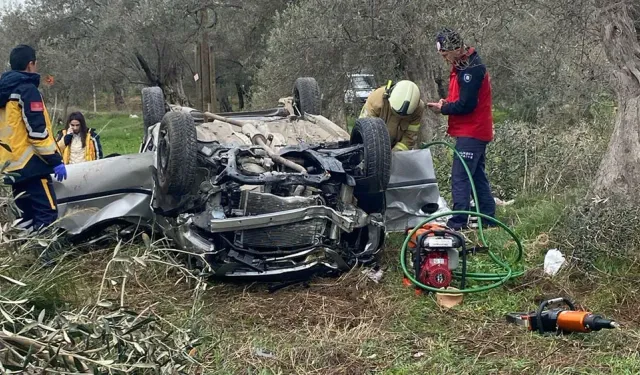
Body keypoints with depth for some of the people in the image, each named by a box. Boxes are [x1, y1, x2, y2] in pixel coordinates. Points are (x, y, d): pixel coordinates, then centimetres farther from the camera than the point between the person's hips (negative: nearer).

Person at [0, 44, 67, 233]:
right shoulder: (27, 90, -11)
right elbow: (37, 130, -18)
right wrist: (55, 160, -16)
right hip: (30, 164, -9)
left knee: (29, 215, 15)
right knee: (47, 215, -9)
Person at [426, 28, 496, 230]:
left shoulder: (471, 69, -19)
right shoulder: (463, 65, 14)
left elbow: (466, 105, -22)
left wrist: (443, 108, -8)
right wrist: (447, 103, 3)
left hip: (471, 134, -11)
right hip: (476, 132, 11)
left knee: (460, 178, -9)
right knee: (478, 176, 15)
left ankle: (458, 223, -7)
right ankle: (488, 219, 21)